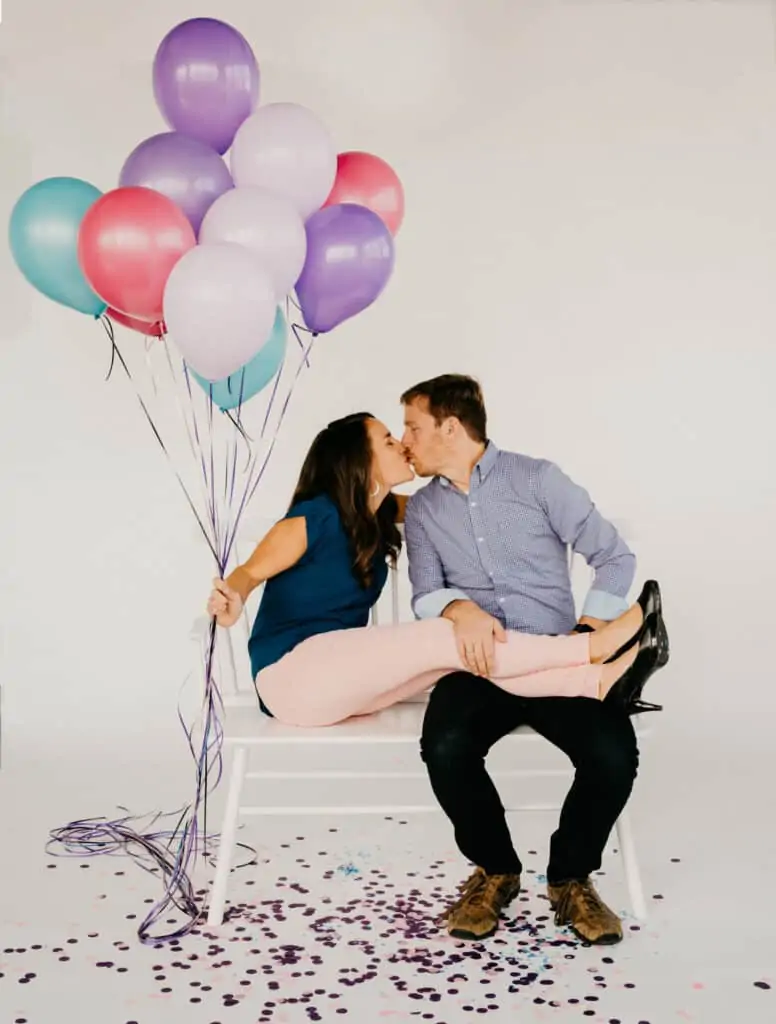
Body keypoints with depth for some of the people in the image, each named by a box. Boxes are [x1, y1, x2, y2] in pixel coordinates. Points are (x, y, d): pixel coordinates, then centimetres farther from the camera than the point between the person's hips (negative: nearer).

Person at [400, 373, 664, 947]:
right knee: (445, 746, -30)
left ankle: (571, 877, 2)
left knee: (614, 753, -28)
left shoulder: (537, 479, 3)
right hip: (479, 665, 2)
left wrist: (590, 631, -11)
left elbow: (615, 556, 3)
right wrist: (462, 609, -22)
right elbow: (426, 593, 2)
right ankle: (495, 869, -1)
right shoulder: (422, 509, 13)